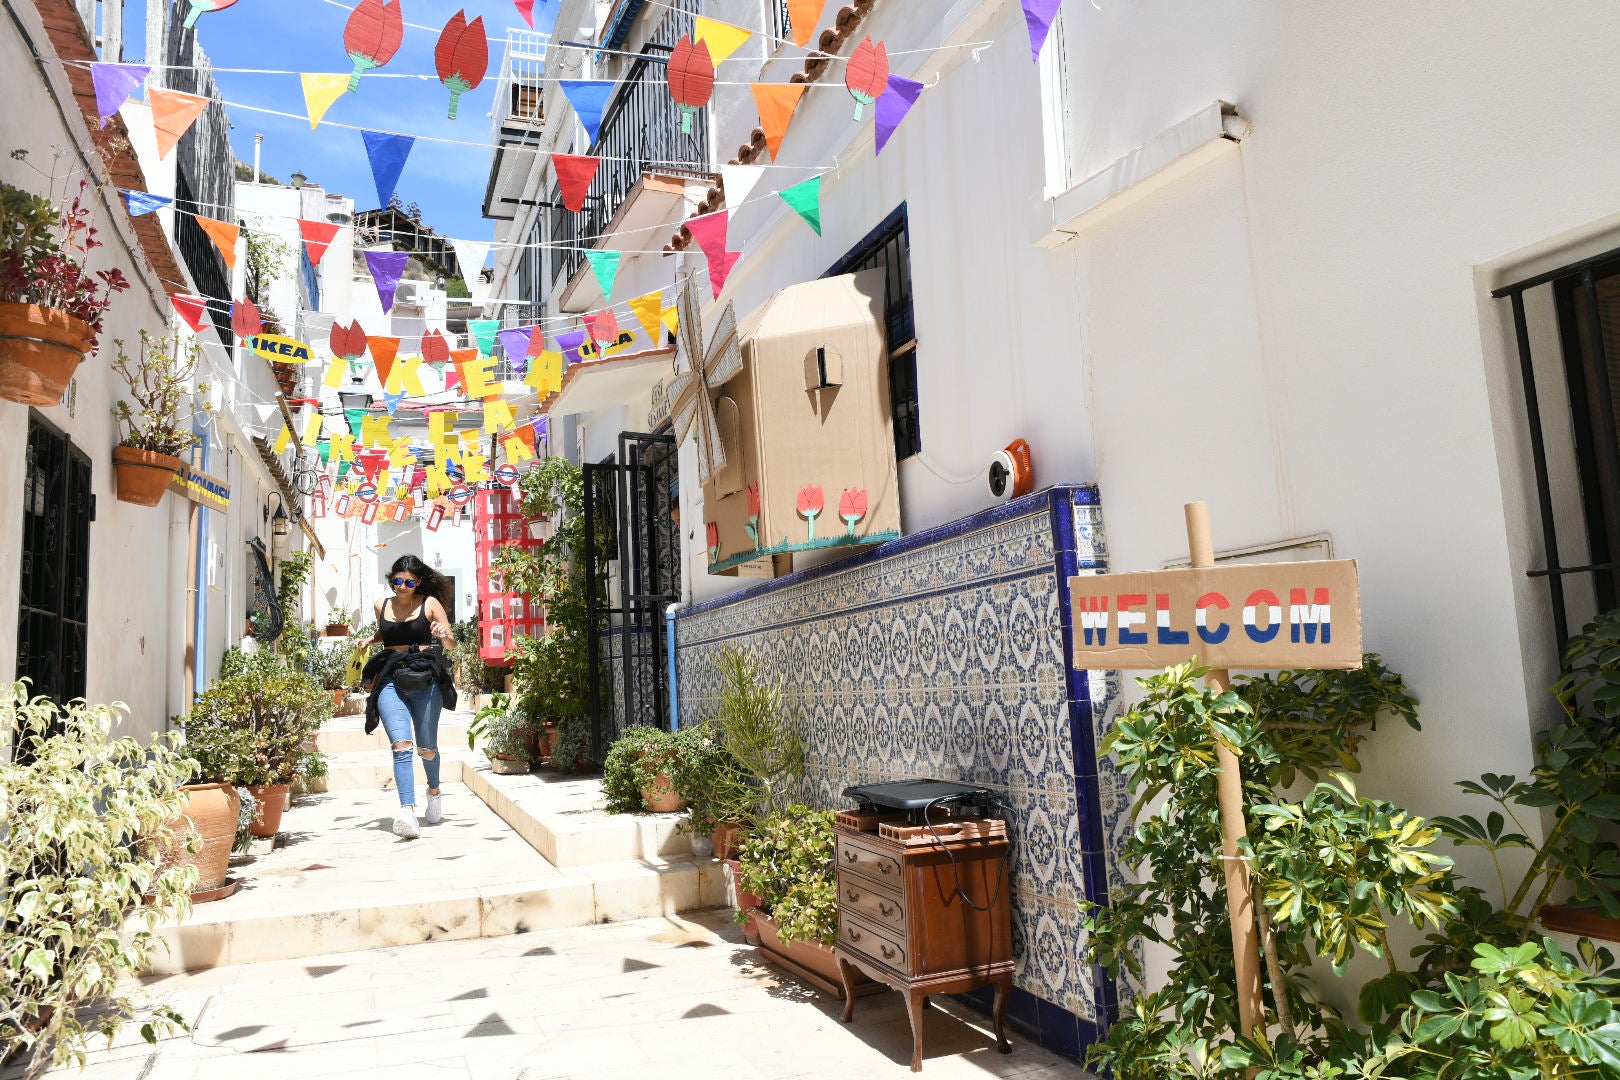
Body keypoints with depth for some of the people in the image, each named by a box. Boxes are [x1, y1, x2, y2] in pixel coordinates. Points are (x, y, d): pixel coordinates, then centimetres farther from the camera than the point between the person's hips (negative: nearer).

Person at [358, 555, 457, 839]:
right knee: (401, 745, -16)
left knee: (427, 748, 7)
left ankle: (433, 791, 38)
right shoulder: (381, 606, 12)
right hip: (390, 680, 1)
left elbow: (452, 643, 4)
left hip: (425, 679, -1)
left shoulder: (430, 604, 3)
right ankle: (407, 812, -23)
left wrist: (444, 635, -18)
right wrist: (370, 640, 13)